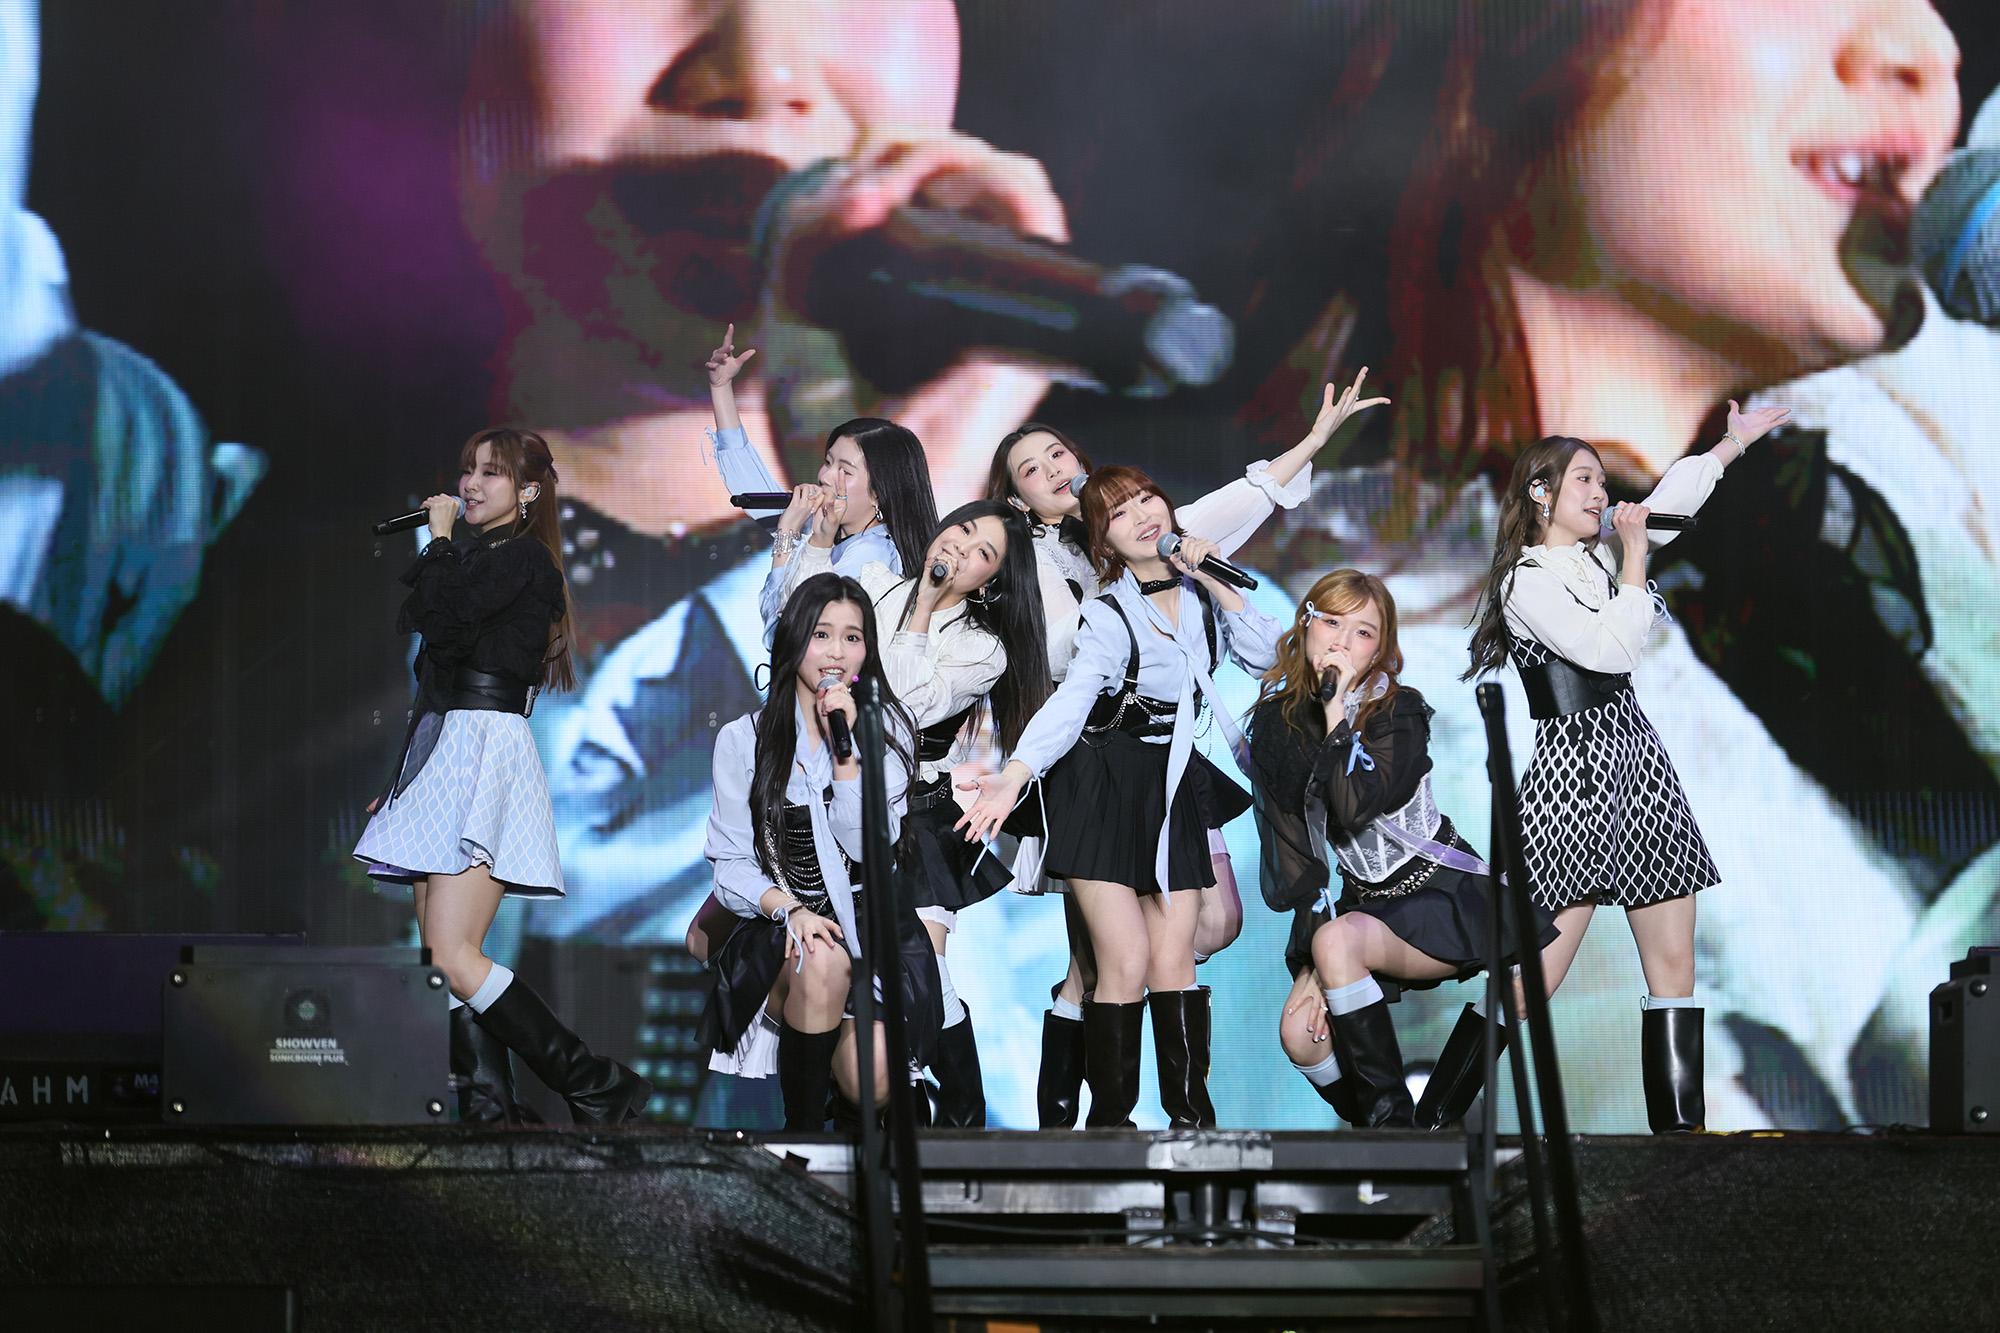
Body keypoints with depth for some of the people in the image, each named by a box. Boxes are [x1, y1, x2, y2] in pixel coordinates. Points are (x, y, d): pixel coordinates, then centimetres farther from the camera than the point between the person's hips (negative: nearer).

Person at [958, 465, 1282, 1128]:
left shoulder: (1200, 592, 6)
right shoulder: (1107, 615, -8)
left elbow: (1266, 653, 0)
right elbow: (1070, 701, -21)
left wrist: (1215, 582, -8)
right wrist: (1013, 775, -36)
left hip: (1176, 787, 4)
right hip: (1104, 786, -3)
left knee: (1173, 961, -5)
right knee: (1126, 964, -10)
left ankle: (1191, 1112, 3)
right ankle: (1108, 1116, 1)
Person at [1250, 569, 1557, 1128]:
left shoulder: (1399, 710, -10)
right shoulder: (1275, 722, 1)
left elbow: (1356, 806, -28)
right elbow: (1291, 852, -1)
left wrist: (1337, 707, -23)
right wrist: (1314, 962, -10)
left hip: (1443, 896, -5)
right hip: (1364, 901, 5)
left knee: (1337, 941, -33)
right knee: (1300, 1034, -20)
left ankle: (1396, 1114, -22)